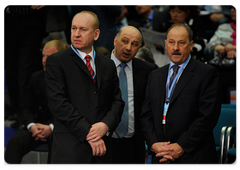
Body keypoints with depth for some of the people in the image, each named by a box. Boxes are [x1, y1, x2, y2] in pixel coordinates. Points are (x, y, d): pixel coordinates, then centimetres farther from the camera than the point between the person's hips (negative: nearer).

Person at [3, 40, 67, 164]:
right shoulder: (36, 78, 12)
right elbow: (27, 109, 11)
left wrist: (51, 128, -21)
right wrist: (32, 126, -12)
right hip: (39, 124, 4)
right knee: (15, 142, -26)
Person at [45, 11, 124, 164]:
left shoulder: (108, 65, 15)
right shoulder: (56, 61, 0)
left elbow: (117, 101, 11)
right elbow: (58, 102, -10)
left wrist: (106, 125, -10)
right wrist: (87, 133, -14)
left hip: (101, 147, 4)